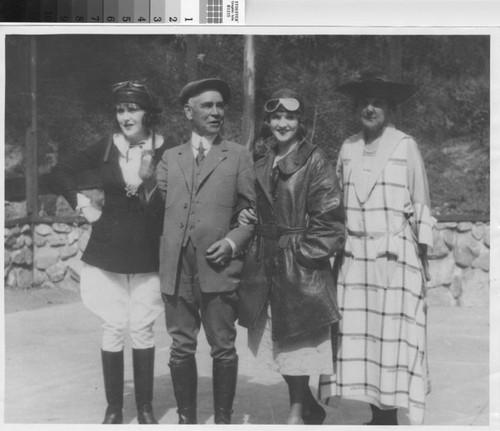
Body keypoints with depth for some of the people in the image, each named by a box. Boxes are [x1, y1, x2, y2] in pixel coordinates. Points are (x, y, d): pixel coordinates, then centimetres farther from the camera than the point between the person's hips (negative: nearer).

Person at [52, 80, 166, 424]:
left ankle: (145, 407, 18)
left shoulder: (165, 153, -7)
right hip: (107, 254, 2)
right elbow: (62, 171, 12)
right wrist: (82, 205, 4)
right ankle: (114, 407, 18)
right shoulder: (106, 149, 0)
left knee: (142, 330, 4)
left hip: (148, 255, -2)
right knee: (113, 329, 7)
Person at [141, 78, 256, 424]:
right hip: (176, 268, 2)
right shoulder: (170, 158, 16)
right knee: (181, 348, 6)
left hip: (219, 267, -2)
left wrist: (232, 241, -8)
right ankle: (186, 418, 20)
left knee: (223, 348, 3)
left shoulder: (239, 156, 8)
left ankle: (223, 419, 17)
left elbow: (252, 211, 5)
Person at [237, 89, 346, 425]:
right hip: (266, 267, 7)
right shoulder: (262, 166, 13)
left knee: (297, 343, 0)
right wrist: (247, 217, 4)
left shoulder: (315, 162, -7)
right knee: (278, 344, 12)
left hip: (301, 267, -7)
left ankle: (299, 410, 16)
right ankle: (309, 408, 28)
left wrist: (304, 252, -13)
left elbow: (329, 220, -11)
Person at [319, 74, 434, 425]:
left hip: (396, 257, -4)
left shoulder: (405, 147, -1)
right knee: (356, 334, 2)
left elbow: (421, 206, 0)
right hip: (354, 258, 4)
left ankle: (390, 414, 8)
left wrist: (424, 259, -4)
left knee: (393, 335, -2)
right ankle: (376, 415, 12)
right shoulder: (348, 149, 10)